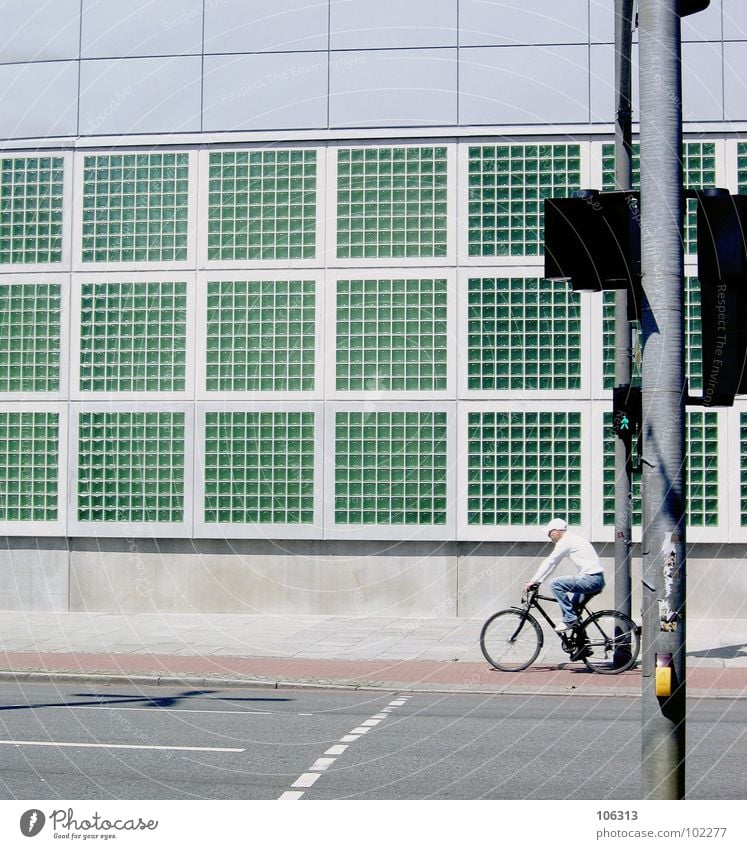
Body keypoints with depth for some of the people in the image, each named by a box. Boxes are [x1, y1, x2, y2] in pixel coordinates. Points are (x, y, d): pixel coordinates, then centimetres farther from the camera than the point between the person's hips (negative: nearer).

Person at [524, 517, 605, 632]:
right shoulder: (573, 539, 23)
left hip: (591, 579, -10)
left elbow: (549, 562, -10)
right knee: (573, 604, 26)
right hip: (598, 579, 10)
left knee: (555, 584, -15)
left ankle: (570, 618, -12)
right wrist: (538, 581, 24)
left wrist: (533, 581, -6)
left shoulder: (565, 541, -7)